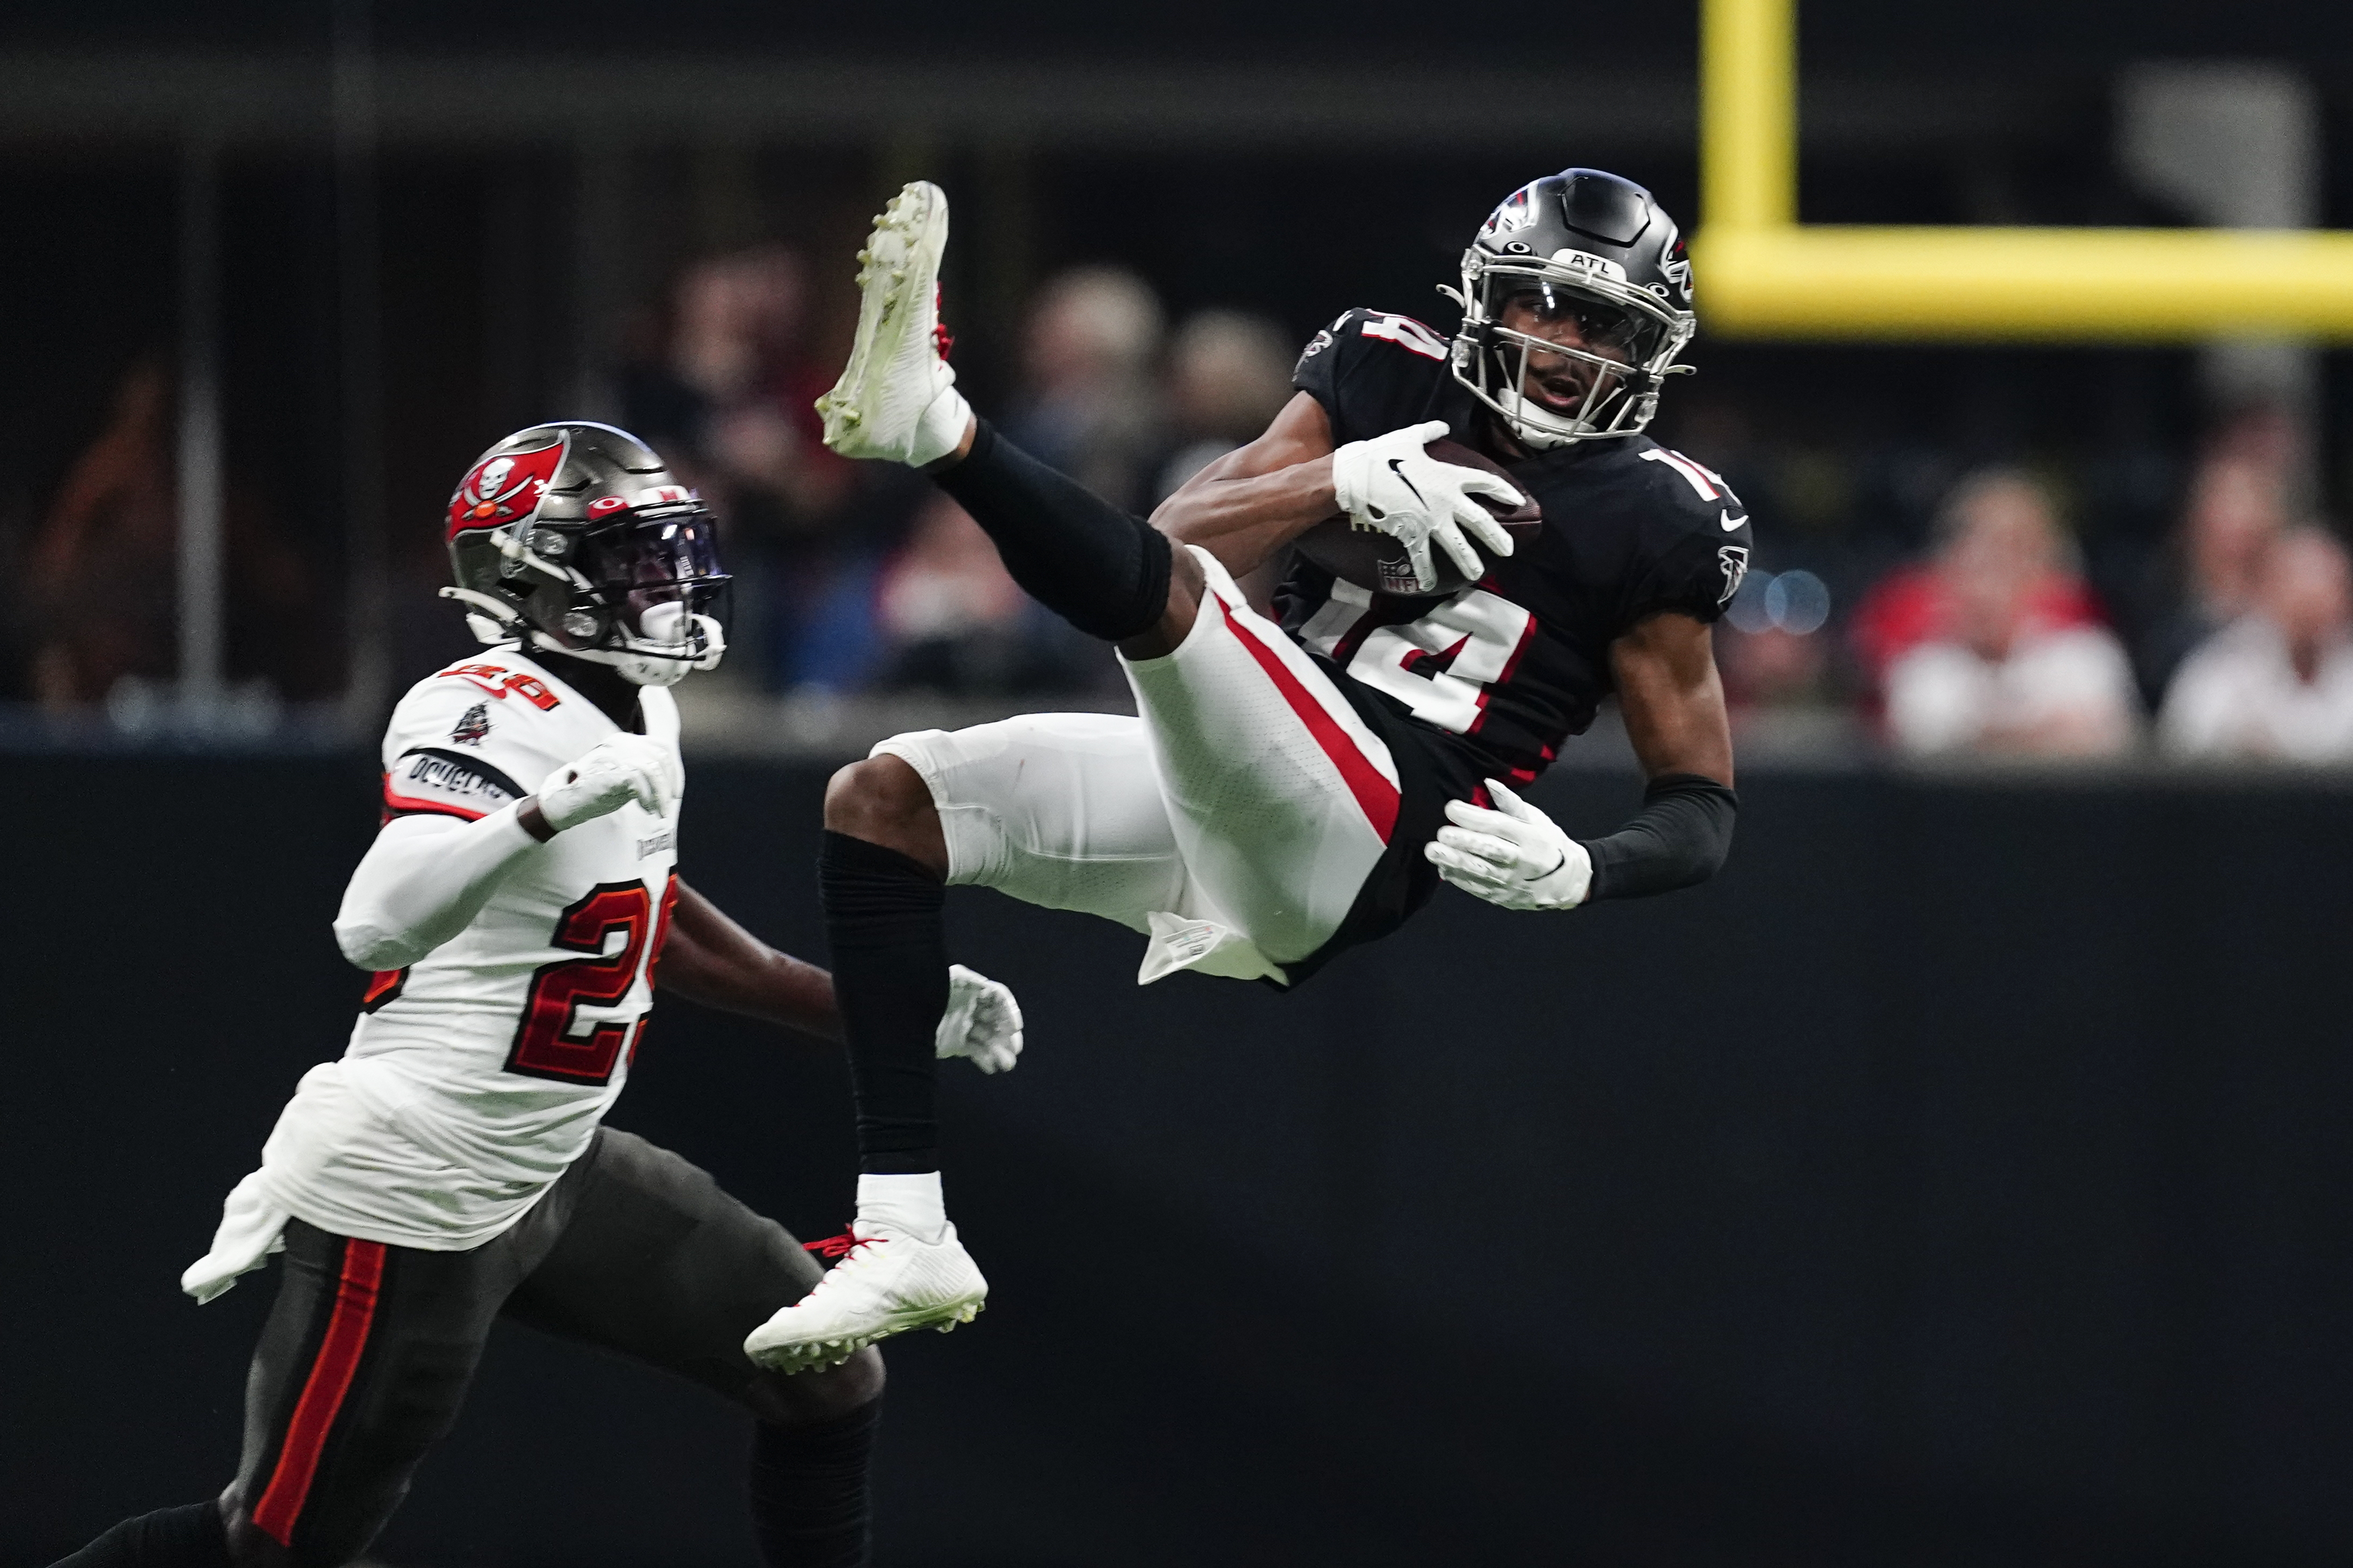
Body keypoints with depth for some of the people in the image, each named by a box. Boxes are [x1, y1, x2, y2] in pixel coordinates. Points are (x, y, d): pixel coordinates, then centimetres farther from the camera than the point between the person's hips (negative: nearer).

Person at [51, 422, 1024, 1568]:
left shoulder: (639, 716, 9)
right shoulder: (491, 720, -22)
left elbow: (650, 927, 25)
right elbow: (376, 927, -37)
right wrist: (555, 806, -45)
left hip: (549, 1173, 9)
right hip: (407, 1201, -9)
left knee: (831, 1381, 6)